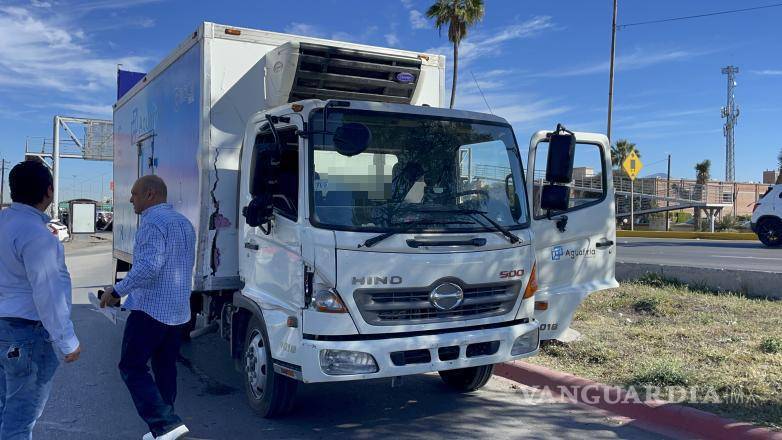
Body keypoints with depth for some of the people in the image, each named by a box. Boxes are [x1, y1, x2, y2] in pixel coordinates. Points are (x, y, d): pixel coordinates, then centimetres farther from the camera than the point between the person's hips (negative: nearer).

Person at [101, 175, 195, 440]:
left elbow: (149, 267, -25)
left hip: (151, 309, -9)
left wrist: (117, 290, -16)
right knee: (166, 369, 15)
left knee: (132, 368, -1)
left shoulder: (153, 222, -14)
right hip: (179, 313, 9)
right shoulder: (184, 223, 16)